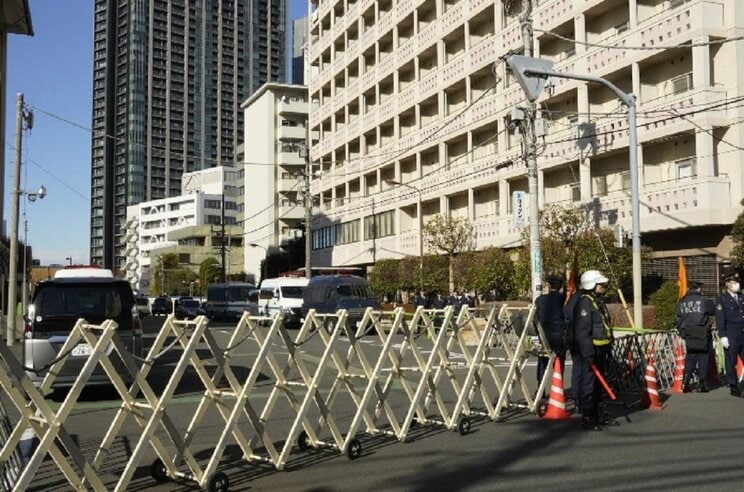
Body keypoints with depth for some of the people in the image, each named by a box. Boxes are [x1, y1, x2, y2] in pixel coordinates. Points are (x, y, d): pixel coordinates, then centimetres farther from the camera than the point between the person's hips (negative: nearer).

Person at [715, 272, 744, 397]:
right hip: (731, 337, -5)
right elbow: (720, 320, -6)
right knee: (731, 363, 1)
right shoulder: (721, 300, -1)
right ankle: (734, 388, 10)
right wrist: (723, 336, -13)